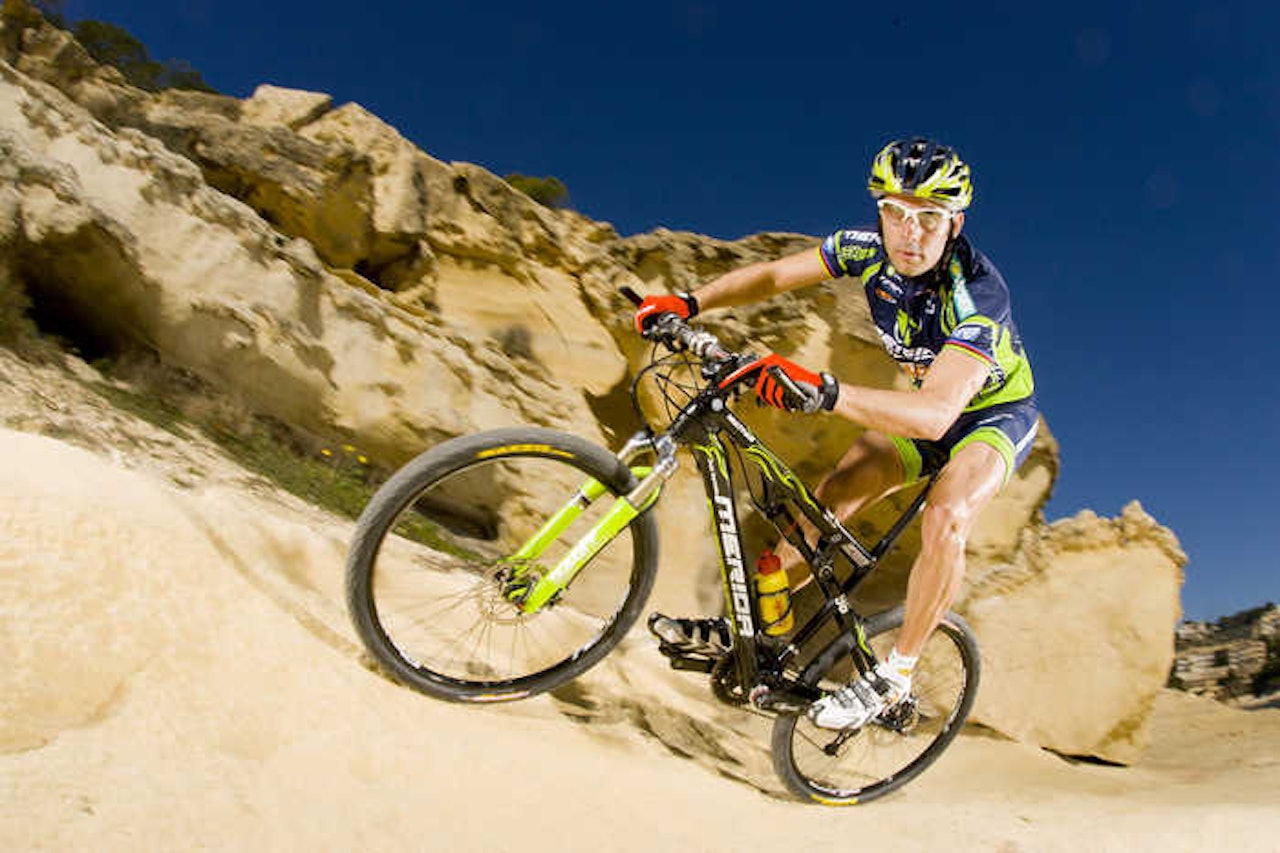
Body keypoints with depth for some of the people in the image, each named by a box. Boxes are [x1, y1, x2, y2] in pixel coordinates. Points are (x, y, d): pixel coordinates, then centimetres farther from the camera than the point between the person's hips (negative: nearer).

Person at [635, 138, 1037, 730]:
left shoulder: (976, 294, -38)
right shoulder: (870, 249, -20)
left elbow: (934, 414, -50)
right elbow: (774, 275, -11)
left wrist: (821, 390, -64)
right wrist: (689, 303, -27)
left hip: (997, 413, -5)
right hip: (926, 404, 6)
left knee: (945, 520, -32)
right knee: (826, 502, -7)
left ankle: (894, 678, -13)